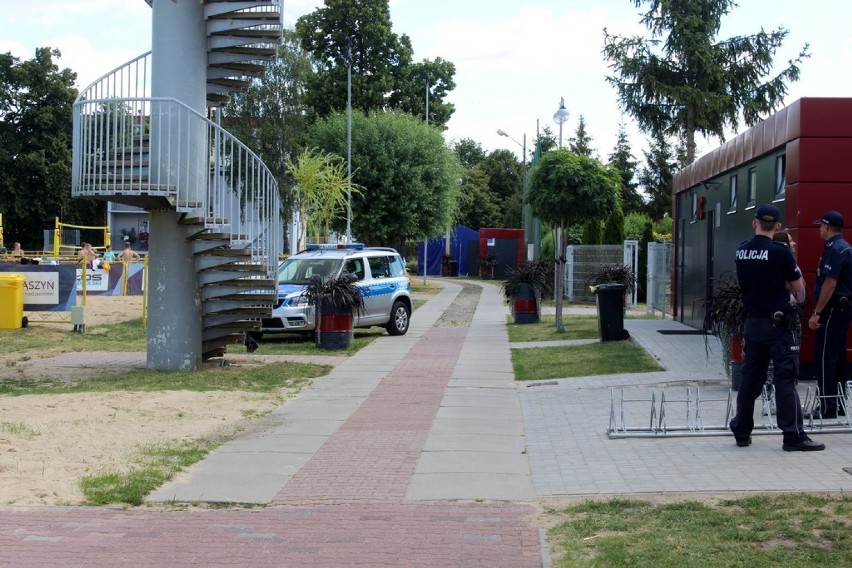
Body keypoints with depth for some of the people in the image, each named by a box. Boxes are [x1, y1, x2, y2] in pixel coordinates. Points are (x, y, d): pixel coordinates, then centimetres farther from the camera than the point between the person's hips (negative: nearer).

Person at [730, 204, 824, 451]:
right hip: (777, 322, -5)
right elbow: (798, 287, -5)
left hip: (752, 322, 5)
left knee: (750, 377, 11)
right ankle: (793, 436, -1)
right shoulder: (780, 252, -14)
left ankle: (741, 431, 15)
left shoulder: (741, 251, 4)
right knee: (785, 379, -2)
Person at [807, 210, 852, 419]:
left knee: (825, 356, -8)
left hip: (833, 308, -10)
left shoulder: (833, 248, -15)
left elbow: (830, 283, -22)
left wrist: (817, 313, -20)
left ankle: (827, 407, -8)